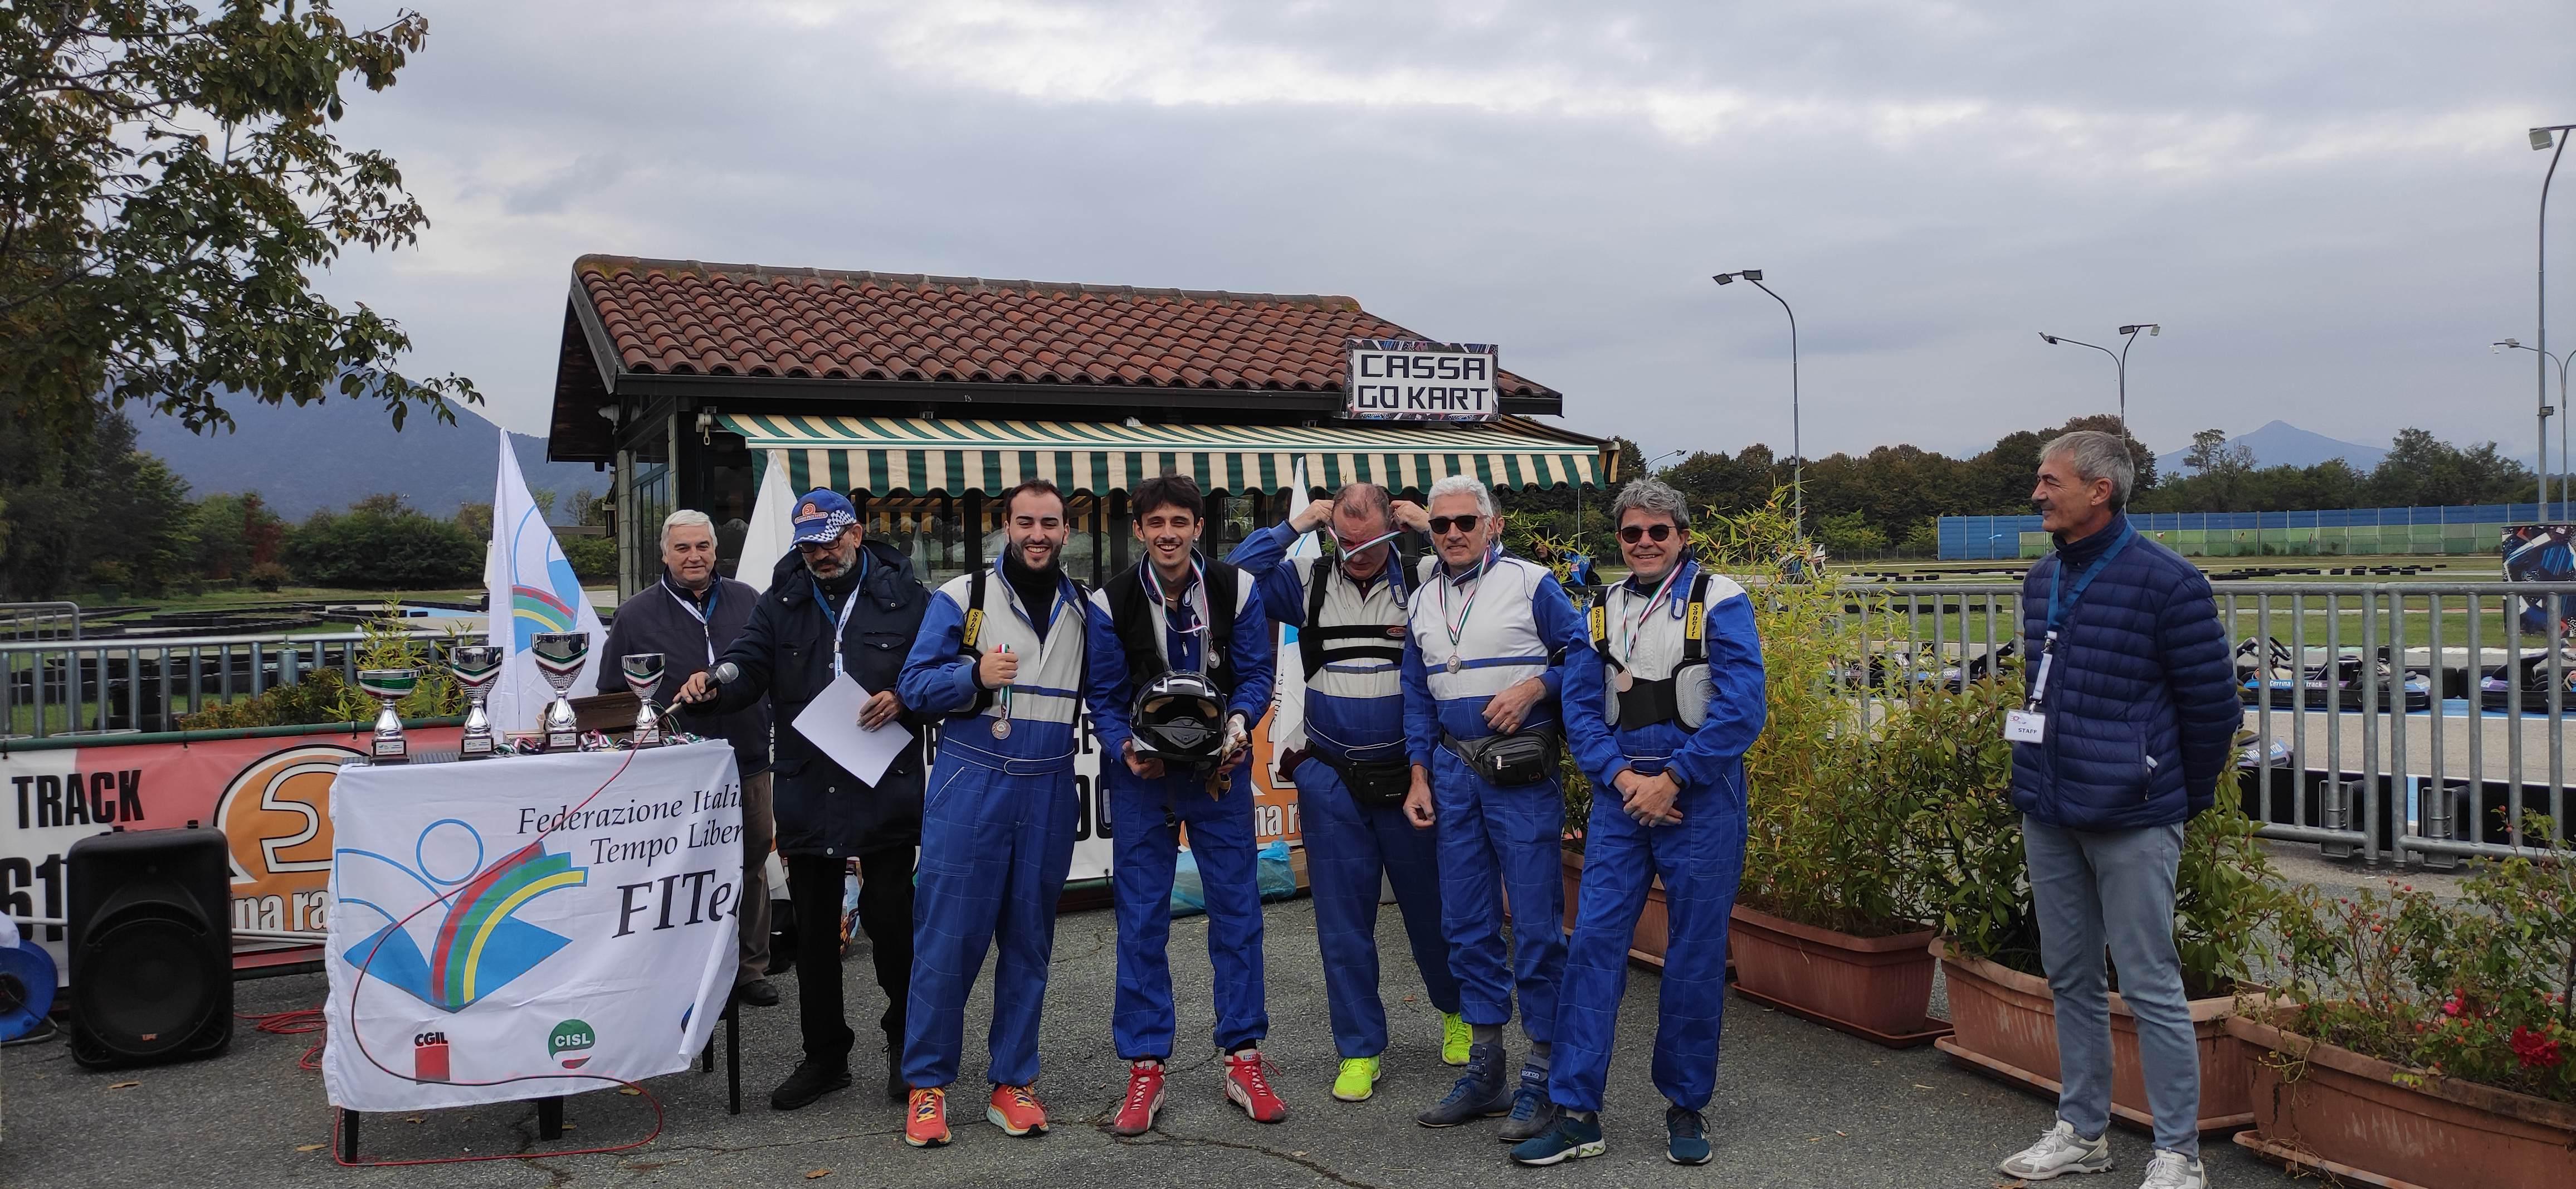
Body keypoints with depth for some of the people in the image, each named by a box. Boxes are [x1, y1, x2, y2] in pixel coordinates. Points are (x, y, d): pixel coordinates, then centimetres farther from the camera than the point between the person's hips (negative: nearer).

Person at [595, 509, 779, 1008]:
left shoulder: (747, 602, 8)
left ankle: (750, 968, 22)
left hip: (749, 764, 3)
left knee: (752, 867, 10)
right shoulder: (636, 616, 2)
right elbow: (613, 696, 4)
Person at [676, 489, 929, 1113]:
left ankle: (906, 1041, 21)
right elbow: (749, 662, 2)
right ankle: (824, 1056, 25)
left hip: (885, 790, -3)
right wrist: (715, 682, -19)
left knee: (889, 917, -1)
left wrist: (902, 699, -15)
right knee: (813, 930, 11)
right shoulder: (783, 601, 10)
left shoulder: (904, 596, 2)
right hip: (807, 793, 4)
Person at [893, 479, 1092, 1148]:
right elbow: (916, 684, -3)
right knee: (949, 936, -2)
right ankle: (927, 1085, 10)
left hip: (1049, 791, 4)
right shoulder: (962, 596, -1)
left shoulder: (1084, 609, 11)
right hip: (971, 784, -3)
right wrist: (975, 676, -19)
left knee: (1029, 938, 9)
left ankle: (1013, 1082, 20)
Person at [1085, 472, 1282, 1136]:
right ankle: (1145, 1069, 13)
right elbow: (1104, 697, -4)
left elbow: (1255, 675, -2)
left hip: (1220, 770, 1)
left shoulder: (1236, 592, -6)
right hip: (1142, 777, -1)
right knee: (1141, 921, 2)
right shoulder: (1110, 605, -9)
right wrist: (1125, 749, -23)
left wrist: (1239, 722, -21)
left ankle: (1243, 1061, 16)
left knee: (1237, 911, 4)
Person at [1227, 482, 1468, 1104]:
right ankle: (1360, 1049, 19)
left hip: (1408, 775, -1)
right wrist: (1293, 526, -6)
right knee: (1343, 919, 6)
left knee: (1430, 905, 13)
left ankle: (1456, 1010, 39)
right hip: (1331, 779, 1)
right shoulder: (1309, 580, 2)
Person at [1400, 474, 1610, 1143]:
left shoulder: (1530, 583, -3)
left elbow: (1582, 654, -2)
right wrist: (1420, 779, 11)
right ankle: (1485, 1071, 22)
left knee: (1536, 924, -2)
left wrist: (1533, 687, -18)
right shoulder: (1424, 600, 12)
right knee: (1466, 924, 10)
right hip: (1454, 772, 6)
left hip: (1522, 773, -5)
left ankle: (1542, 1078, 9)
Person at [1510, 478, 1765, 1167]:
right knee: (1593, 942, -2)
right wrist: (1624, 779, -9)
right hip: (1622, 796, 4)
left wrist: (1670, 780, -13)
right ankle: (1576, 1115, 4)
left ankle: (1686, 1109, 21)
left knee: (1696, 957, 5)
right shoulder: (1601, 610, 9)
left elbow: (1743, 708, -12)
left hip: (1700, 798, -3)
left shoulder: (1719, 602, -5)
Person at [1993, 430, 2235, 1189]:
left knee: (2151, 988, 0)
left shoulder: (2166, 583, -12)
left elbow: (2212, 705, -7)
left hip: (2131, 822, -7)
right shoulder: (2042, 581, 10)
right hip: (2047, 815, 7)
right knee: (2070, 979, 15)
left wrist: (2185, 799, 1)